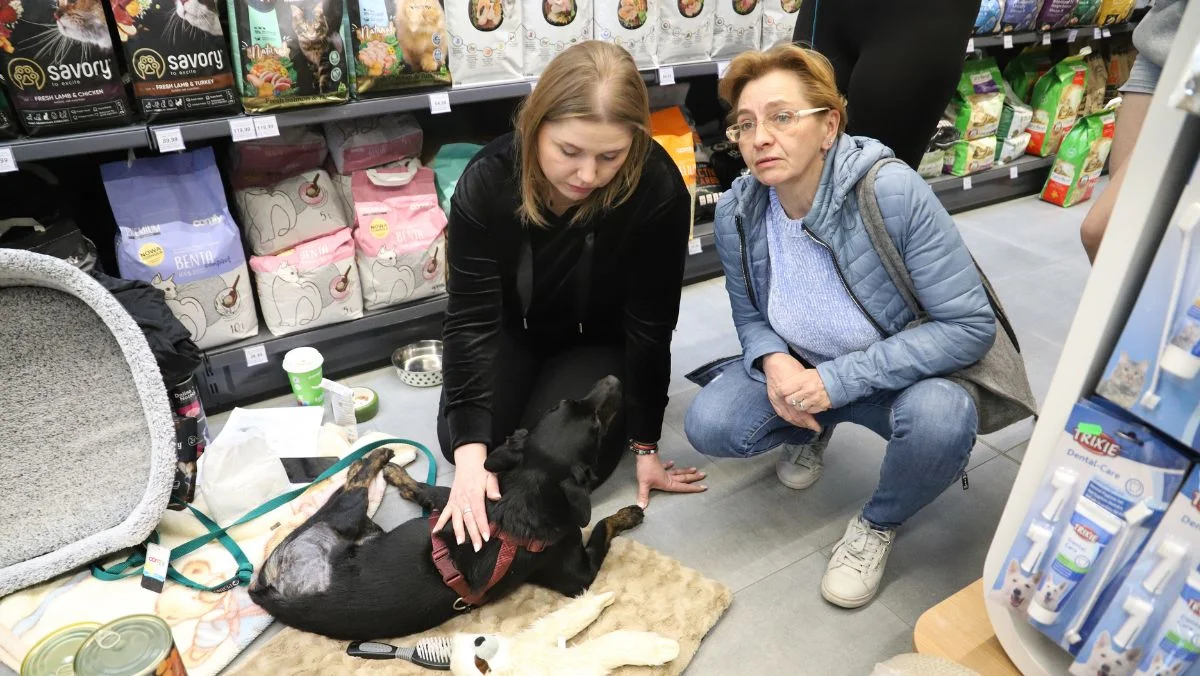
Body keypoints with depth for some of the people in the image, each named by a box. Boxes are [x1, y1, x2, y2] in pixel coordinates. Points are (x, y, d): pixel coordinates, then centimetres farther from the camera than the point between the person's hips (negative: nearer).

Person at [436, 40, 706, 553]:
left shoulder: (657, 191, -32)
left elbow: (649, 326, -22)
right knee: (459, 440, -10)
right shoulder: (488, 179, -28)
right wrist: (470, 453, -36)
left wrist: (645, 444, -15)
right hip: (515, 331, 2)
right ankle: (535, 381, 20)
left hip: (599, 340, -1)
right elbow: (471, 318, -27)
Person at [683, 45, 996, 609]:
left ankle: (879, 523, 0)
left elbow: (971, 325, -26)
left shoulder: (893, 193, -28)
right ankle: (812, 429, 17)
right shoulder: (735, 213, -14)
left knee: (941, 419, -36)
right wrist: (774, 361, -22)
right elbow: (750, 315, 2)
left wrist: (837, 380, -31)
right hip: (796, 369, 4)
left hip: (904, 372, -3)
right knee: (708, 426, -19)